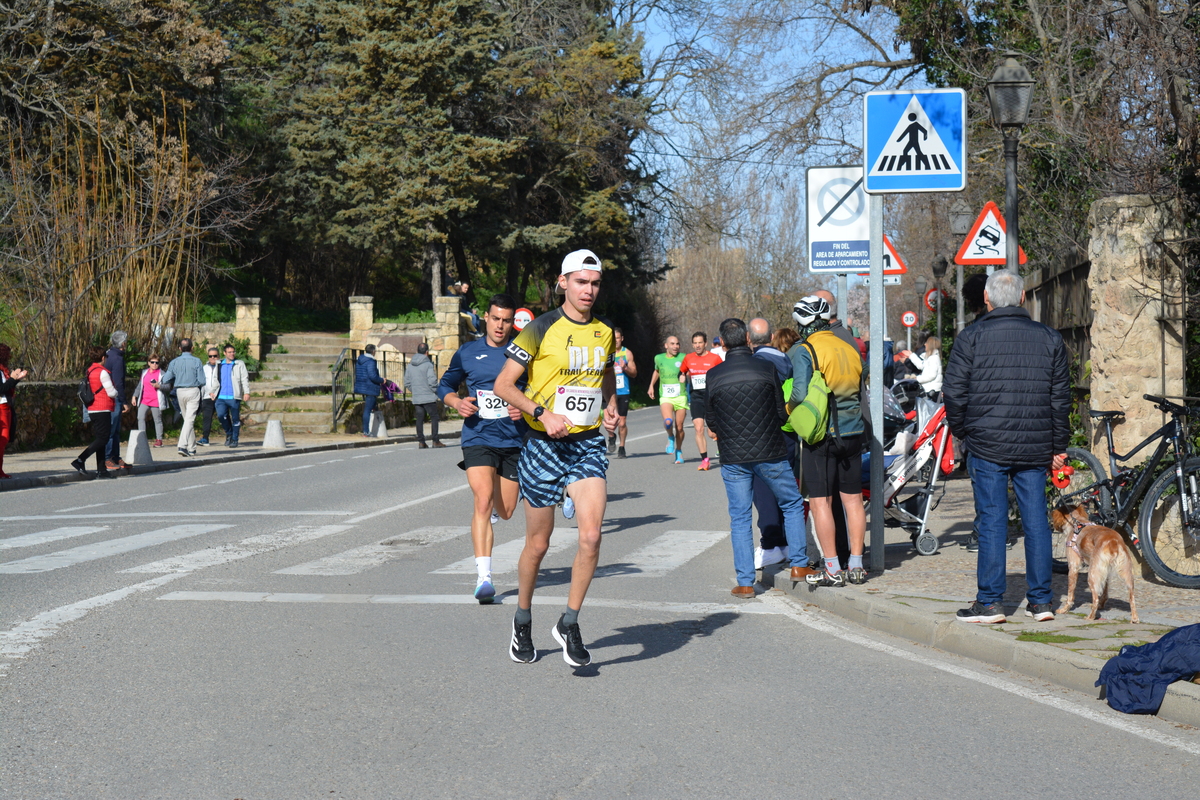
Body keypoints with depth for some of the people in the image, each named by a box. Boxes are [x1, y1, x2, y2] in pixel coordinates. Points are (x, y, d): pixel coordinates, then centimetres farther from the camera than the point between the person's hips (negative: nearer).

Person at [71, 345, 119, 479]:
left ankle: (101, 469, 11)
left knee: (100, 438, 11)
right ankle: (80, 460, -19)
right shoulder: (102, 372, -13)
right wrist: (116, 392, 8)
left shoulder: (89, 372, 11)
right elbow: (111, 392, -15)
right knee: (102, 439, -7)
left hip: (92, 410, 9)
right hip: (102, 410, -9)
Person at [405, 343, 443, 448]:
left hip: (416, 398, 5)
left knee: (419, 419, 8)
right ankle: (435, 441, 0)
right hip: (429, 397, -5)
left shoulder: (410, 365, 9)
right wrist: (437, 391, -2)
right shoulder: (428, 364, -10)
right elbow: (432, 381, -16)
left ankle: (421, 442, 6)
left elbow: (407, 382, 11)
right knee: (434, 417, 2)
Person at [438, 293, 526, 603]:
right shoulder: (467, 353, 4)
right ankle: (483, 576, -22)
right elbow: (445, 385, 17)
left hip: (514, 440, 1)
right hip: (478, 438, -1)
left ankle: (492, 510, 51)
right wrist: (457, 402, -4)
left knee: (505, 511, 10)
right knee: (483, 501, -21)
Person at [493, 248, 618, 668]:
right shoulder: (541, 329, -7)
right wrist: (543, 414, -19)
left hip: (589, 444, 3)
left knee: (591, 535, -14)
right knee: (538, 544, 7)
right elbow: (503, 385, -7)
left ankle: (569, 623, 1)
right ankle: (523, 621, 29)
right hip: (544, 444, -3)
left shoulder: (605, 332, 8)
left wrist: (611, 406, 8)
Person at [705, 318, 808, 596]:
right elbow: (782, 413, 0)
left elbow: (711, 422, 4)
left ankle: (745, 582, 5)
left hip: (733, 458, 1)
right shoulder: (766, 368, -6)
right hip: (770, 453, -1)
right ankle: (799, 564, 16)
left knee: (739, 518, 7)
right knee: (792, 505, 18)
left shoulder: (713, 375, -4)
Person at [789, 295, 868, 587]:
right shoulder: (850, 349, 10)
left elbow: (800, 393, -20)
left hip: (821, 434, -6)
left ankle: (832, 570, -1)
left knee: (820, 501, 0)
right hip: (852, 432, 6)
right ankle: (856, 565, 15)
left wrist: (788, 409, -1)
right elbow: (860, 389, 14)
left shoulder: (804, 351, -10)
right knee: (852, 499, 11)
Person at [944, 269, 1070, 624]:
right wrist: (1058, 446, 16)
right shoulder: (1049, 338, 7)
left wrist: (962, 431, 12)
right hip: (1035, 448, 3)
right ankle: (1041, 601, 12)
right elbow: (1061, 397, 9)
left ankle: (990, 602, 1)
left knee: (991, 521, 0)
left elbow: (953, 392, -3)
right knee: (1036, 520, 8)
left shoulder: (971, 337, -3)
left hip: (988, 445, -3)